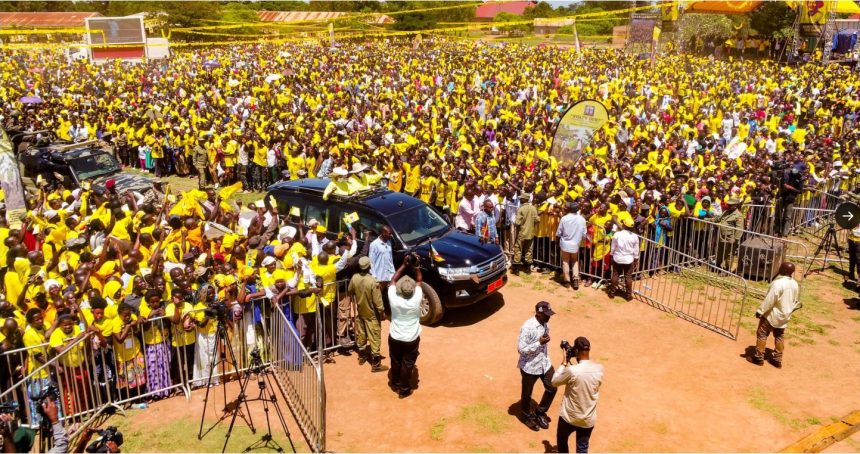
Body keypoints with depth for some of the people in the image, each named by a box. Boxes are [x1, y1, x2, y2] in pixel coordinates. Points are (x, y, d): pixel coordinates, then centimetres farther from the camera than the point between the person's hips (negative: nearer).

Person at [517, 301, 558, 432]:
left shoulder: (545, 324, -2)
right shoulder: (527, 328, -28)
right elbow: (521, 349, -25)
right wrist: (539, 343, -28)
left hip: (545, 363, 7)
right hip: (529, 366, -7)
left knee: (552, 388, 13)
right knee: (527, 394, 13)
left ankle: (540, 412, 35)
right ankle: (528, 416, 38)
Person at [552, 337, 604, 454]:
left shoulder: (572, 371, -27)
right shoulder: (599, 369, -12)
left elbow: (554, 382, -9)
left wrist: (564, 363, -5)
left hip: (569, 417, -3)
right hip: (588, 419, 3)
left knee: (561, 439, 26)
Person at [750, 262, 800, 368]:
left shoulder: (778, 283, -26)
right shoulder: (795, 284, 0)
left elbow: (769, 300, -24)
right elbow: (794, 301, 11)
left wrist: (760, 311, -15)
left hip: (772, 314, -7)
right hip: (785, 315, 8)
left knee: (762, 334, 4)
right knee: (779, 336, 15)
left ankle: (758, 358, 8)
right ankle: (777, 360, 20)